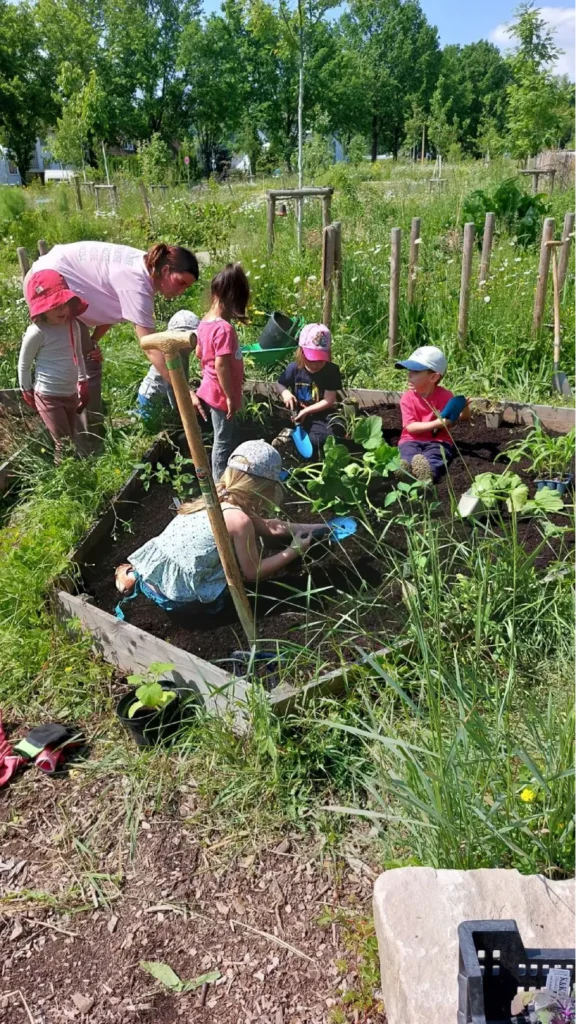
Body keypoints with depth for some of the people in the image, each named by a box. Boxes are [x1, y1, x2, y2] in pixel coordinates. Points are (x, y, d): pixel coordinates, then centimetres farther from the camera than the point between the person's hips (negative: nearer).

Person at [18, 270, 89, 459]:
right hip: (48, 397, -6)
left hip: (71, 393, 7)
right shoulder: (37, 332, -18)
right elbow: (24, 365, -7)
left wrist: (83, 382, 18)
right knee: (64, 444, -4)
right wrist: (27, 392, 2)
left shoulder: (72, 325, 1)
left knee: (70, 439, 16)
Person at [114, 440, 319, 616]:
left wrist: (311, 527, 22)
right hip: (174, 594, -8)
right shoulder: (239, 519, -19)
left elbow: (268, 527, 20)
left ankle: (137, 575, 19)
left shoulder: (218, 498, 7)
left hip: (156, 564, 8)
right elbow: (253, 572, -7)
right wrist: (294, 550, 2)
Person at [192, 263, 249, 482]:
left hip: (210, 390, 9)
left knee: (228, 437, 22)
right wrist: (230, 397, -20)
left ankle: (223, 480, 34)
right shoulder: (225, 328, -25)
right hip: (220, 394, -9)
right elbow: (221, 366, -27)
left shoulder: (205, 322, 3)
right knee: (223, 441, 5)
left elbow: (199, 352, 15)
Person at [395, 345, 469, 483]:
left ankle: (429, 471, -67)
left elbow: (464, 417, 8)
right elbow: (410, 427, -10)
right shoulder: (408, 397, -1)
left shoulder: (445, 396, 1)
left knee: (432, 458, -35)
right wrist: (436, 423, -21)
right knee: (409, 456, -35)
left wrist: (464, 408, -17)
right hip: (412, 440, 0)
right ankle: (405, 468, -67)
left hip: (438, 441, 0)